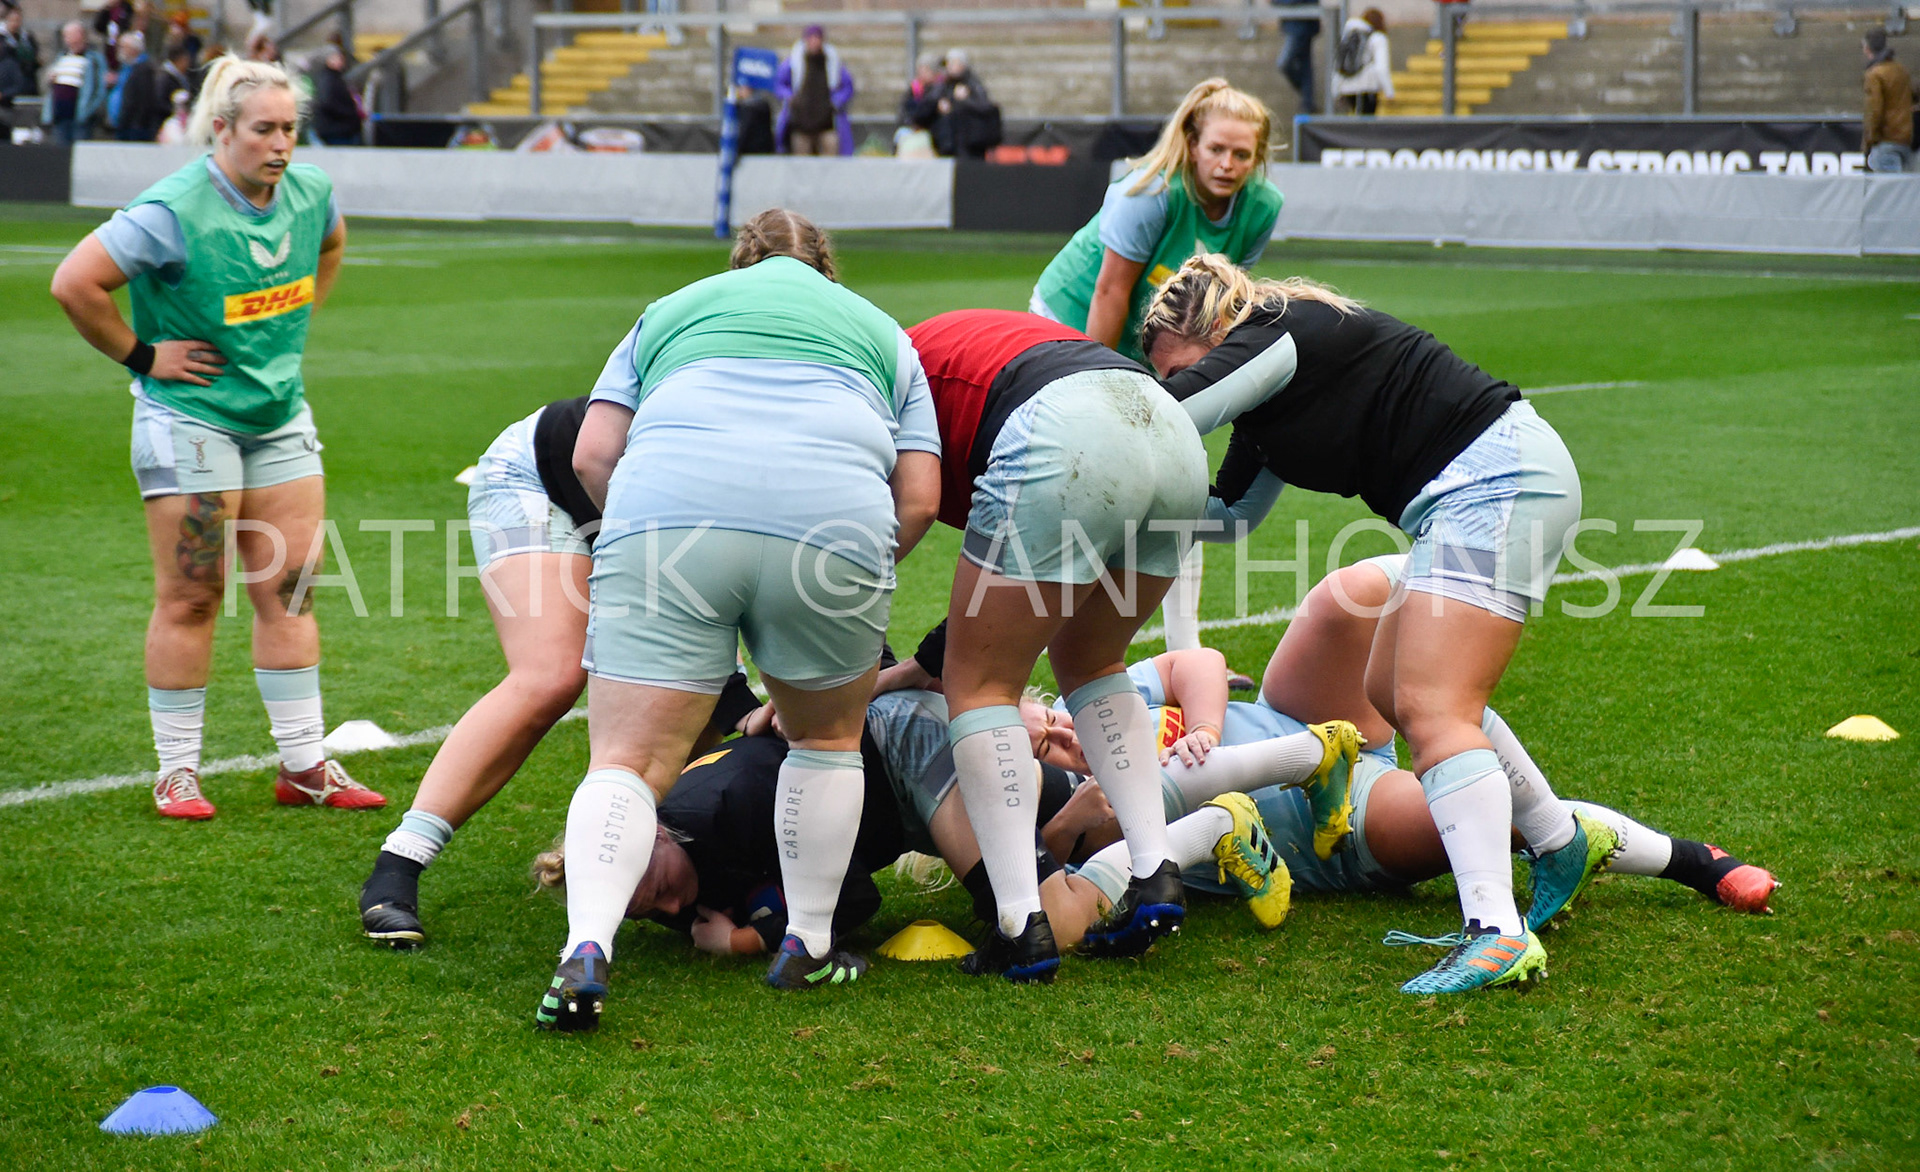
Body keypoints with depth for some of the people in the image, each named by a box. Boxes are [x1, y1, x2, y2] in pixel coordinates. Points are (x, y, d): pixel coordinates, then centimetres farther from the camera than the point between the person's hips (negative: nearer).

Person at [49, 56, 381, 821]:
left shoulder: (309, 192, 0)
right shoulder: (174, 211, -20)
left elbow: (330, 245, 25)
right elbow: (74, 282, -21)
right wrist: (140, 356, -13)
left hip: (280, 415, 6)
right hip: (190, 418, -6)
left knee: (290, 588, 6)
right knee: (190, 597, -2)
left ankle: (305, 766, 13)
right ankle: (177, 773, 8)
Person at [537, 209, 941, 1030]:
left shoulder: (672, 309, 32)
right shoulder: (880, 332, 32)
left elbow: (592, 454, 19)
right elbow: (920, 500, 19)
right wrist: (855, 580, 31)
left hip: (666, 508, 0)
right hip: (832, 520, 0)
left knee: (628, 758, -2)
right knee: (827, 739, 23)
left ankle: (586, 949, -22)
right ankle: (808, 947, 26)